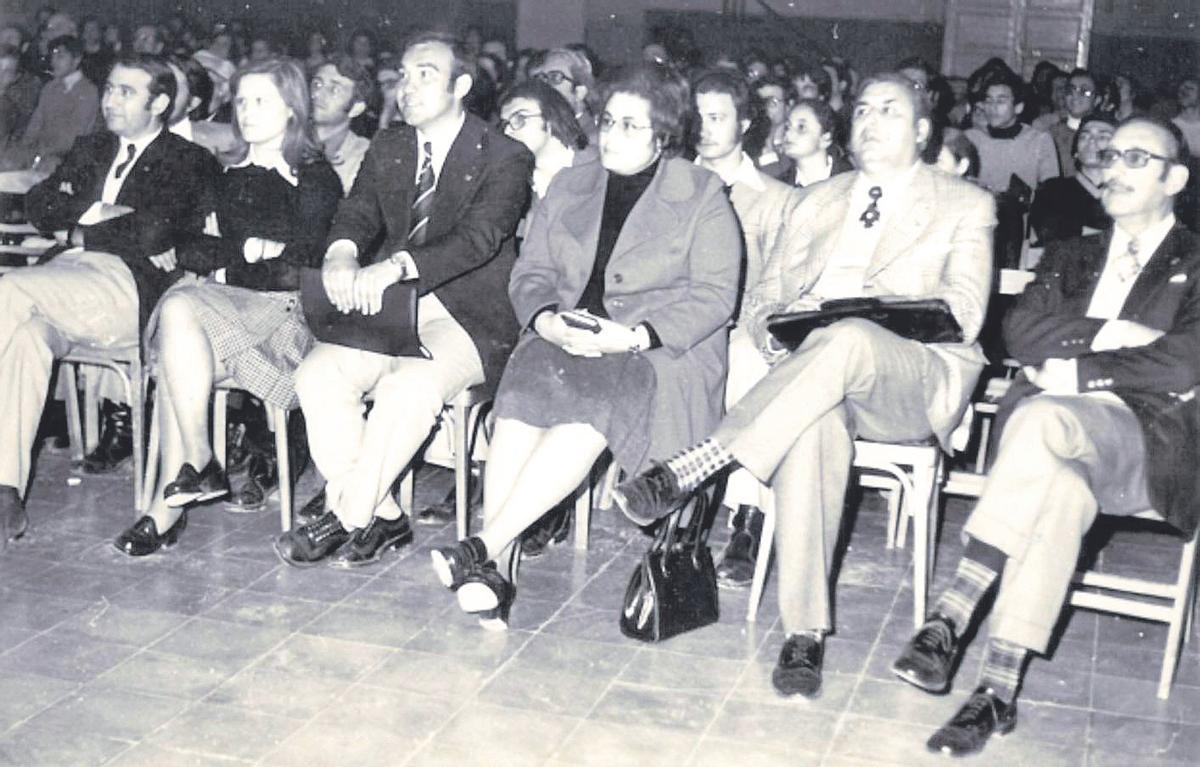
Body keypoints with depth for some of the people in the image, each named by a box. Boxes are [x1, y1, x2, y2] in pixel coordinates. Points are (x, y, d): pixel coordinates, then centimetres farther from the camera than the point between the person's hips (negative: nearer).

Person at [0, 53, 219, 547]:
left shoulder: (187, 162, 7)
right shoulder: (90, 150, 29)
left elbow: (152, 234, -8)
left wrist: (77, 233, 2)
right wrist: (100, 213, 2)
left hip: (129, 285, -6)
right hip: (71, 275, 6)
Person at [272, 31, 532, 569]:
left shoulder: (505, 158, -3)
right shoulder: (387, 148, 16)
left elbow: (479, 237, -20)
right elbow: (357, 212, 1)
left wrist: (394, 266, -37)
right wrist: (341, 254, -26)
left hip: (466, 318, -5)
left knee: (411, 385, -34)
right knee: (318, 373, -20)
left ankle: (348, 518, -19)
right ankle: (381, 515, -12)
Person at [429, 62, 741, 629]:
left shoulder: (701, 195, 7)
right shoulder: (569, 186, 21)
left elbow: (714, 295, -3)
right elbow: (530, 272, 16)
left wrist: (634, 337, -17)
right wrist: (548, 320, -8)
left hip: (662, 350, -3)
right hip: (564, 341, 3)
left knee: (586, 406, -36)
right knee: (527, 391, -33)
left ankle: (486, 546, -38)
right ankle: (495, 570, -39)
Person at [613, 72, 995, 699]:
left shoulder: (965, 206, 15)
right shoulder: (821, 200, 26)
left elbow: (964, 315, 1)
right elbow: (766, 292, 19)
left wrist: (858, 308, -13)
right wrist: (776, 331, -6)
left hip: (918, 378, -2)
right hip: (812, 366, 2)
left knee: (847, 341, -39)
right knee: (814, 420, -37)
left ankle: (694, 467, -43)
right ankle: (803, 630, -36)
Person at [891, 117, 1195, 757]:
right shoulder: (1071, 256, 26)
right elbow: (1022, 333, 7)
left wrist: (1073, 372, -5)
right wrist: (1107, 334, -5)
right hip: (1056, 436, 3)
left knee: (1044, 416, -35)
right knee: (1060, 491, -35)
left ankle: (954, 612, -36)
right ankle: (999, 688, -41)